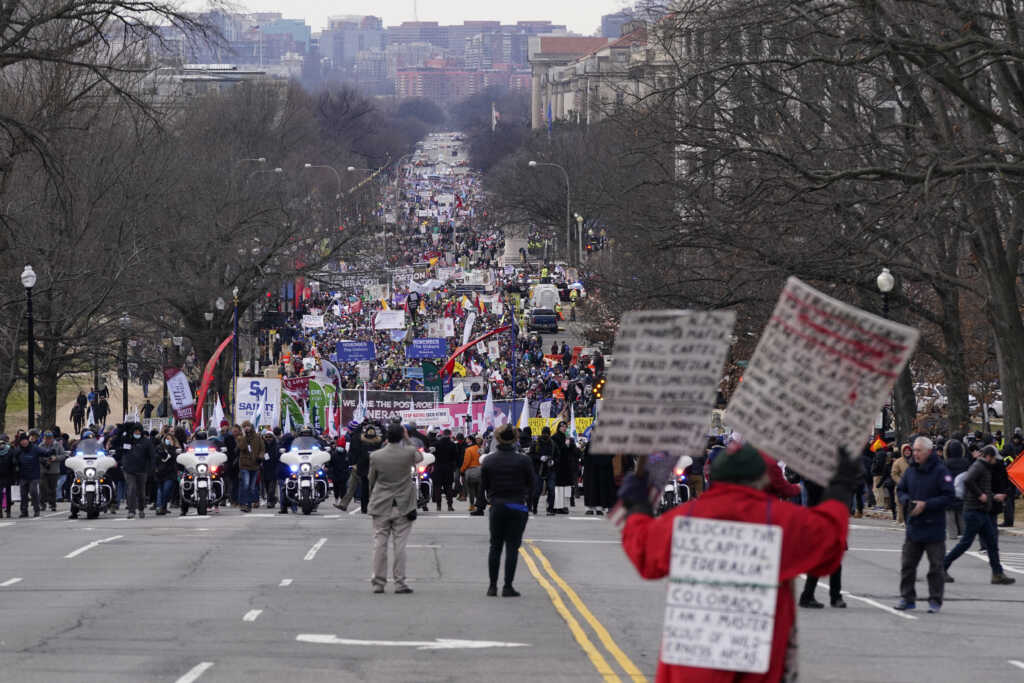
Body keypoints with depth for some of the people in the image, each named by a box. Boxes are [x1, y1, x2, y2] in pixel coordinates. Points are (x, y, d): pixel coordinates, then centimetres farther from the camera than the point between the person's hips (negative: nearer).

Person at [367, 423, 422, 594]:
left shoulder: (375, 456, -6)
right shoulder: (409, 453, -9)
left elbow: (371, 479, 5)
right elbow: (420, 457, 15)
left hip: (381, 507, 1)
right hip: (403, 507, -1)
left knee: (380, 544, 5)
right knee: (400, 544, 2)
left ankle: (378, 583, 6)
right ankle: (400, 582, 0)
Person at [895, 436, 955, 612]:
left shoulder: (940, 471, -10)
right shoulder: (911, 470, 7)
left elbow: (949, 497, -13)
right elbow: (900, 490, 17)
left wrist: (926, 505, -19)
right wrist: (907, 501, -5)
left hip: (934, 528, -5)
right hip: (913, 526, 5)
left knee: (935, 567, 2)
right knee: (907, 564, 7)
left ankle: (935, 600, 10)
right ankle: (907, 598, 16)